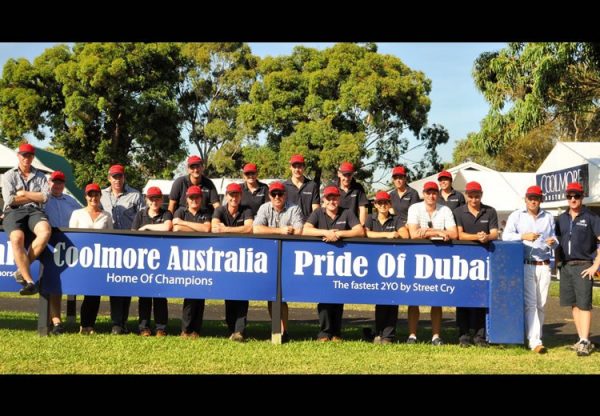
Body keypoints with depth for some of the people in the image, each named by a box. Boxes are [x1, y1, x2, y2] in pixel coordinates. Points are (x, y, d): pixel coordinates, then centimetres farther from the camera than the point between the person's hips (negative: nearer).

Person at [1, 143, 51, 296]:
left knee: (45, 231, -35)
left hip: (34, 211, 2)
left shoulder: (40, 176, 20)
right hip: (14, 212, -1)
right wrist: (35, 197, 4)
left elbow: (45, 197, 4)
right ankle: (29, 281, -36)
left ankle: (21, 270, -26)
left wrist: (24, 194, -1)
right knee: (17, 238, -35)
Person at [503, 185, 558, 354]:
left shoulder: (548, 217, 15)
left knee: (541, 304, 4)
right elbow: (506, 236, -5)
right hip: (525, 265, -3)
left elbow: (554, 237, 18)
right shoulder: (516, 216, 6)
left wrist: (553, 242, -6)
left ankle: (535, 336, 14)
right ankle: (534, 341, -15)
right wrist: (523, 236, -21)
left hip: (543, 266, 3)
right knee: (530, 303, -10)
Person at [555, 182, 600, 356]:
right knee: (573, 304, 8)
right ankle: (581, 339, 16)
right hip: (566, 267, 5)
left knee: (584, 304, -6)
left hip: (583, 266, -5)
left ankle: (585, 342, -4)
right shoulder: (561, 219, 12)